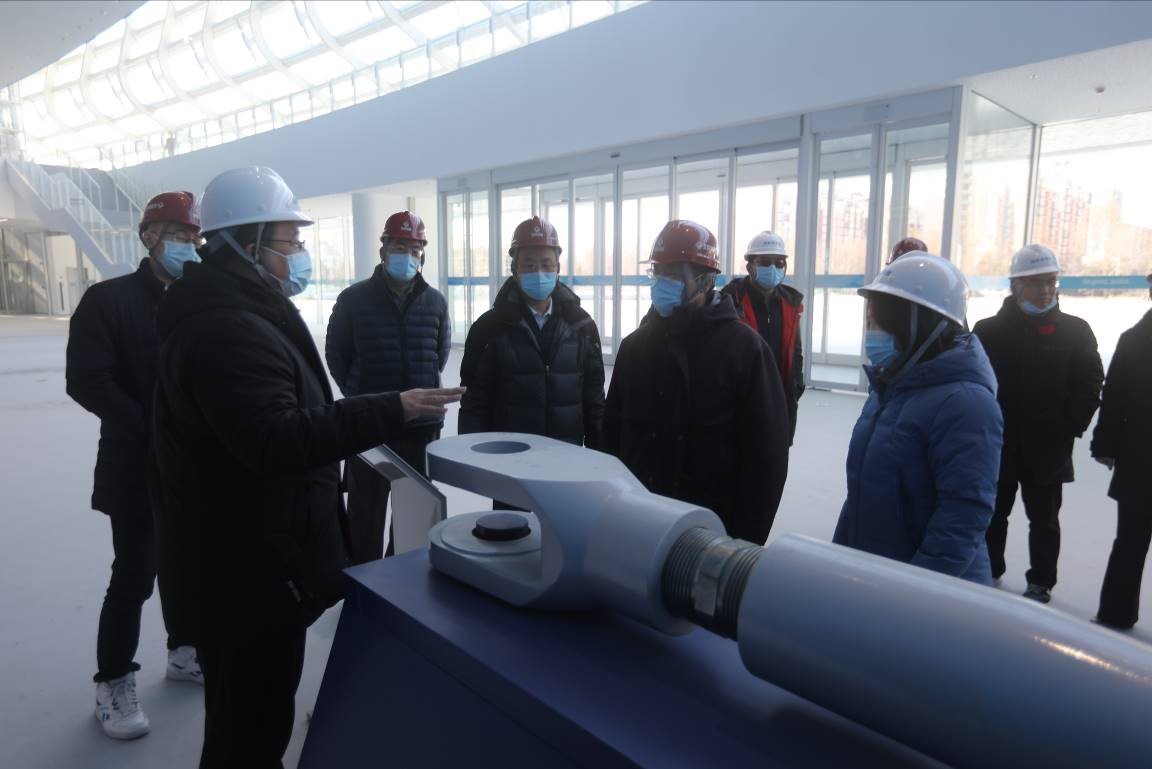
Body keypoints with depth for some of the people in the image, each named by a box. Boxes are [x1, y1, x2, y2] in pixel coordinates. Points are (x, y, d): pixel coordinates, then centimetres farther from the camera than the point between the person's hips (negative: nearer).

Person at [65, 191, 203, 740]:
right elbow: (86, 382, -15)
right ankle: (113, 685, 20)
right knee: (134, 577, 2)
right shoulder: (109, 299, -7)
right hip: (138, 469, -5)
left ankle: (184, 653, 35)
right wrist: (153, 429, -21)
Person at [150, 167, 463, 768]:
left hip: (237, 556, 11)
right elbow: (277, 441, -34)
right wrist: (392, 410, -36)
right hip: (249, 567, -11)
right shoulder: (230, 331, -24)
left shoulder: (226, 312, 13)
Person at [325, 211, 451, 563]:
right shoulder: (354, 298, -5)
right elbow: (336, 353, 5)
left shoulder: (435, 301, 1)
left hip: (422, 422, 3)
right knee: (365, 509, 7)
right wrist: (360, 395, 6)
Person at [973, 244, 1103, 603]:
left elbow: (1090, 385, -1)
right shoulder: (989, 331, -3)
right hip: (997, 445, 0)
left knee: (1044, 520, 13)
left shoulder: (1075, 332, -1)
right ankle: (989, 571, 33)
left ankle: (1040, 583, 28)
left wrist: (1068, 427, -9)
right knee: (993, 513, 15)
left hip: (1048, 449, 0)